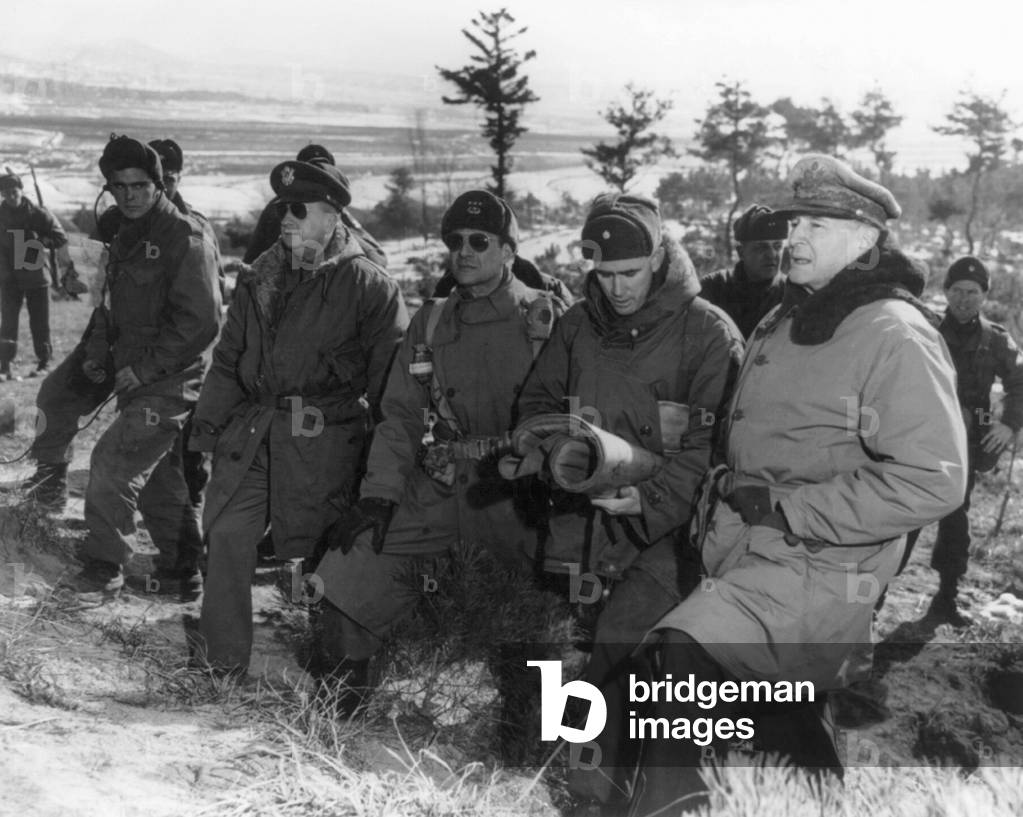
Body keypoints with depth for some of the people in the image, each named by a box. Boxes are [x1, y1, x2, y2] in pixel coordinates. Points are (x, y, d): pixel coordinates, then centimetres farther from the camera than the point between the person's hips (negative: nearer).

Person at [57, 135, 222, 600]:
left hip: (169, 383, -9)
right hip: (135, 380, 9)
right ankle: (182, 568, 27)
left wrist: (144, 368, -19)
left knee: (112, 464, -11)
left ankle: (104, 568, 1)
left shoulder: (185, 238, -15)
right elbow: (112, 305, 23)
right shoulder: (126, 238, 13)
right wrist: (96, 352, 7)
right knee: (158, 476, 15)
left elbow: (201, 322, -20)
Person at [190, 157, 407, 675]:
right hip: (251, 430, 5)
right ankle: (221, 654, 19)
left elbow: (392, 374, -5)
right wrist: (207, 422, 11)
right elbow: (228, 358, 18)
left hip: (322, 440, -5)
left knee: (311, 544, 3)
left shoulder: (367, 285, -6)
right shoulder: (261, 278, 12)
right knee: (226, 531, 3)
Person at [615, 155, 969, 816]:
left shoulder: (896, 335, -14)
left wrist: (790, 509, -20)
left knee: (685, 652, -27)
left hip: (821, 569, -9)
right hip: (742, 551, 9)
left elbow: (932, 481, -23)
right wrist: (726, 492, 8)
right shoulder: (787, 322, 12)